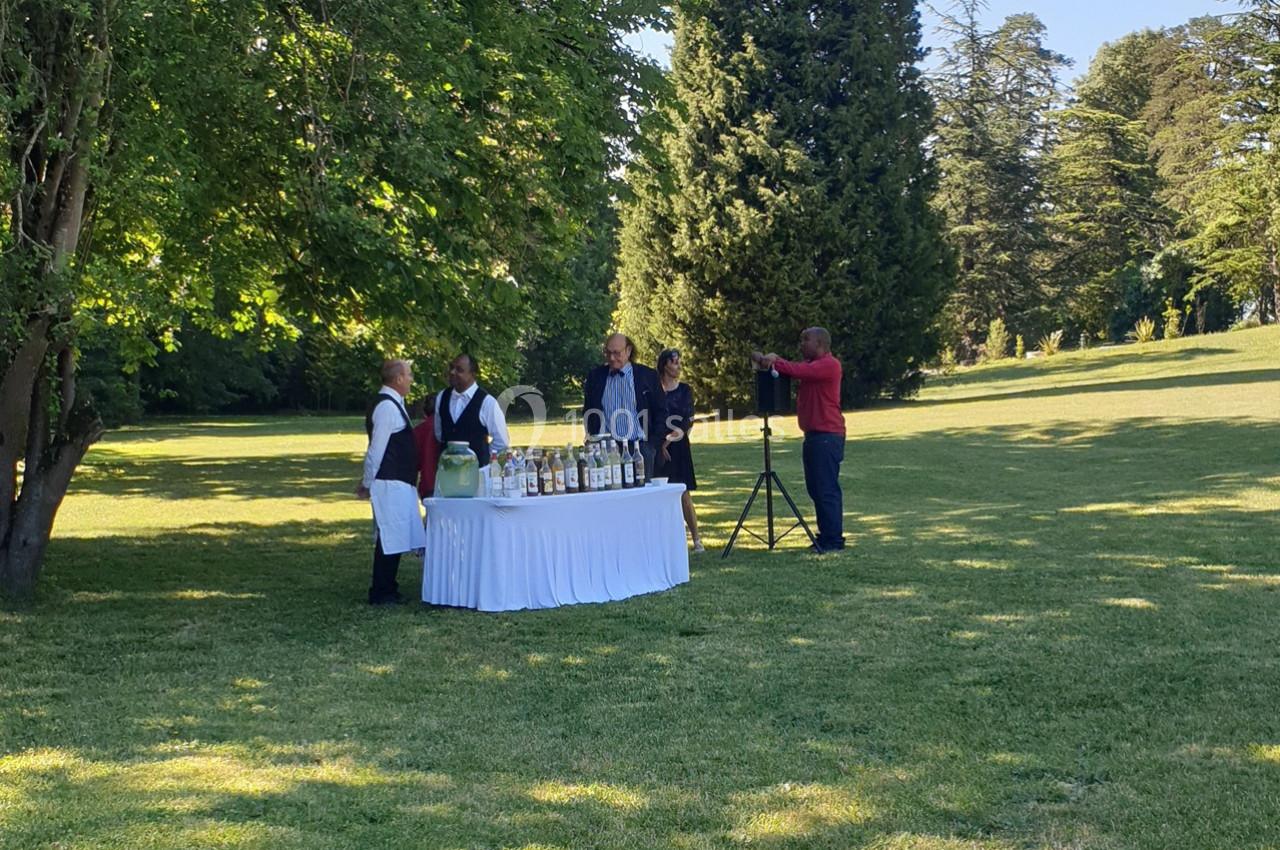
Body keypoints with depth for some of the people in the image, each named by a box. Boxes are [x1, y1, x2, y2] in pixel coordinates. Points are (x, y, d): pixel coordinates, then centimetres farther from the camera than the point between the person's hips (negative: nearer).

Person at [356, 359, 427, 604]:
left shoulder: (392, 404, 16)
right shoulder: (388, 407, -16)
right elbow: (376, 449, -17)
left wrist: (368, 482, 22)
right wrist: (368, 483, -10)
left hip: (397, 483, 10)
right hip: (391, 483, -10)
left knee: (393, 539, 13)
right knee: (389, 538, -6)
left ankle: (387, 590, 20)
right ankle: (380, 594, 0)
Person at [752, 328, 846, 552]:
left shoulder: (829, 365, -11)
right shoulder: (811, 365, 20)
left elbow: (798, 371, -23)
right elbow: (793, 370, 6)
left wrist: (773, 361, -14)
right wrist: (767, 361, -12)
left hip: (827, 435, -10)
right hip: (813, 434, 10)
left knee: (827, 489, -9)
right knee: (816, 488, 12)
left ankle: (834, 539, -7)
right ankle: (825, 535, 18)